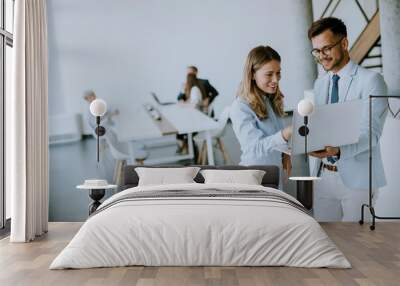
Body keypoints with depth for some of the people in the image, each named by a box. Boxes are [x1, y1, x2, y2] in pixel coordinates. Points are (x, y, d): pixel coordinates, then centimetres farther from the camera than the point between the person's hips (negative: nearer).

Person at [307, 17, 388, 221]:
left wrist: (338, 150, -32)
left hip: (356, 177, -5)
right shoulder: (319, 84, 13)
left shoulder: (370, 80, -8)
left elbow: (370, 132, -16)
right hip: (323, 175, 5)